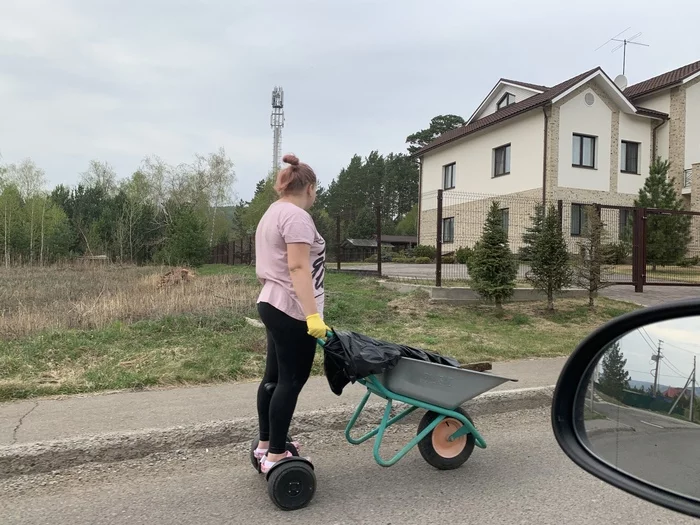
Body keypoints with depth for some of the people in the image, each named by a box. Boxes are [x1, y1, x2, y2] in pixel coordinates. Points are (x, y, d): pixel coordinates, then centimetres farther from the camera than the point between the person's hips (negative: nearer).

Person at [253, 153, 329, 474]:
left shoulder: (272, 214, 18)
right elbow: (298, 267, -24)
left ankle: (265, 446, 26)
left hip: (272, 305, 11)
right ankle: (275, 457, 4)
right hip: (292, 312, -10)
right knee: (290, 381, -4)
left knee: (274, 376, 15)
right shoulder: (296, 216, -14)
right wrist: (313, 315, -26)